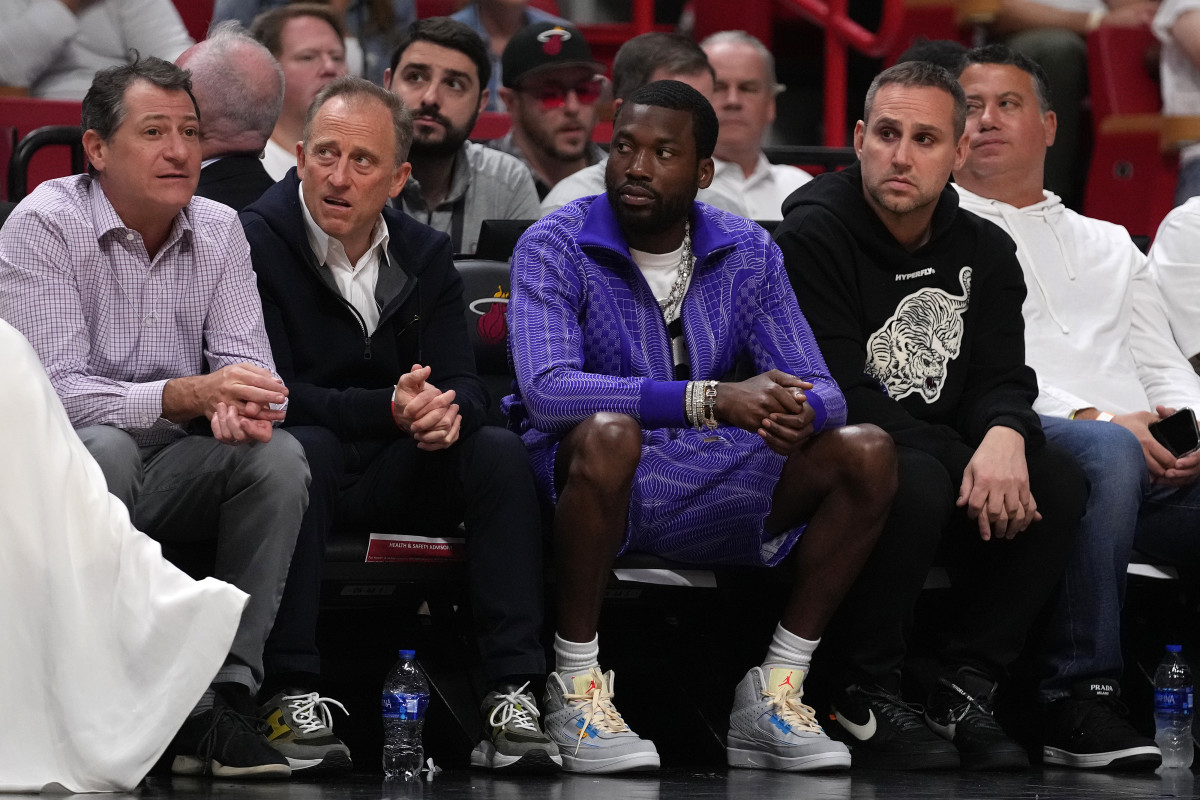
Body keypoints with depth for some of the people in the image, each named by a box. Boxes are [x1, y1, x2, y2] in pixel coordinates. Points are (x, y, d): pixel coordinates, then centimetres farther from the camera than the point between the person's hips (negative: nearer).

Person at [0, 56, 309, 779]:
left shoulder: (218, 230, 7)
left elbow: (245, 364, 1)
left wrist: (241, 407, -26)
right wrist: (189, 394, -33)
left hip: (168, 474, 5)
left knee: (278, 454, -22)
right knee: (104, 447, -37)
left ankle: (226, 698, -26)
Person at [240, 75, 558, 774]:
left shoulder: (426, 255, 7)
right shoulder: (256, 241, -9)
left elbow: (466, 383, 0)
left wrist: (447, 410, -26)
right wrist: (390, 409, -30)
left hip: (394, 477, 4)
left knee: (500, 453, -21)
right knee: (305, 448, -37)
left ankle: (513, 697, -25)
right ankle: (293, 691, -35)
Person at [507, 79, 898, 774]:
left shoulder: (748, 253, 5)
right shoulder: (555, 247, -9)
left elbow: (821, 392, 0)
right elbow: (547, 391, -27)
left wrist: (799, 414, -28)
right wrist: (714, 400, -35)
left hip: (708, 492, 5)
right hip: (590, 483, -4)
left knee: (867, 452, -14)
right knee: (608, 431, -39)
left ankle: (775, 692, -11)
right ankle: (576, 687, -24)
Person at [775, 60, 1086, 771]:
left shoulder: (984, 252, 10)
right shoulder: (813, 237, -9)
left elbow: (1001, 379, 1)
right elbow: (839, 395, -17)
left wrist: (1005, 439, -26)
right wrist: (968, 459, -23)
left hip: (940, 465, 6)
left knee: (1057, 480, -20)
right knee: (914, 482, -36)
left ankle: (967, 692, -13)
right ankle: (867, 700, -20)